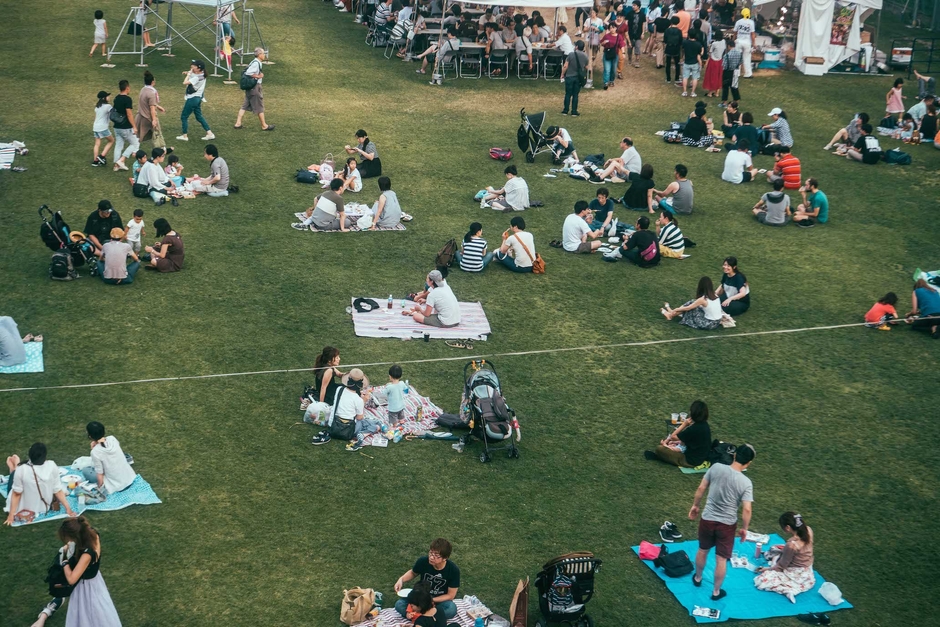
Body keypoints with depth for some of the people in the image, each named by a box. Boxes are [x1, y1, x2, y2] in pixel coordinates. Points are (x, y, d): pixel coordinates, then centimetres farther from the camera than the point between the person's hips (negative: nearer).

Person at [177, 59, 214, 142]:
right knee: (199, 116, 16)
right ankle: (210, 133, 13)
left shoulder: (197, 78, -26)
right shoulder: (201, 74, 2)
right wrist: (188, 73, 6)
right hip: (197, 98, 10)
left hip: (192, 99, -10)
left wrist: (189, 74, -19)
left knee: (184, 117, 4)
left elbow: (185, 82, -32)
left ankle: (184, 136, 12)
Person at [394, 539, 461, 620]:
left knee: (451, 610, -37)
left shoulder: (453, 570, -21)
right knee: (399, 605, -25)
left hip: (442, 600, -1)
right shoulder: (422, 561, -16)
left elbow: (450, 595, -12)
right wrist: (401, 579, -13)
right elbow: (413, 573, 7)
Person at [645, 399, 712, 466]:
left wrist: (684, 424, -13)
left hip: (691, 461, -9)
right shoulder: (704, 425, -2)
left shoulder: (695, 429, -29)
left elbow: (673, 437, -18)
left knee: (659, 449, -5)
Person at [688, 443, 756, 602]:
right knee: (721, 559, 14)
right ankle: (716, 592, 27)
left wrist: (695, 506, 11)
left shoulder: (716, 468, -14)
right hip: (727, 524, -3)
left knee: (703, 550, 27)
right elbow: (747, 509, -21)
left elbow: (701, 489, -5)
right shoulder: (746, 483, -20)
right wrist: (744, 528, -4)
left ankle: (697, 578, 48)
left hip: (707, 519, 3)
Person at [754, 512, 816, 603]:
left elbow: (782, 566, -16)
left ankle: (788, 590, -12)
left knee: (761, 581, -6)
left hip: (796, 576, -7)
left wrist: (767, 568, -3)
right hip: (807, 572, 7)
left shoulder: (791, 545, -35)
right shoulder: (808, 530, -16)